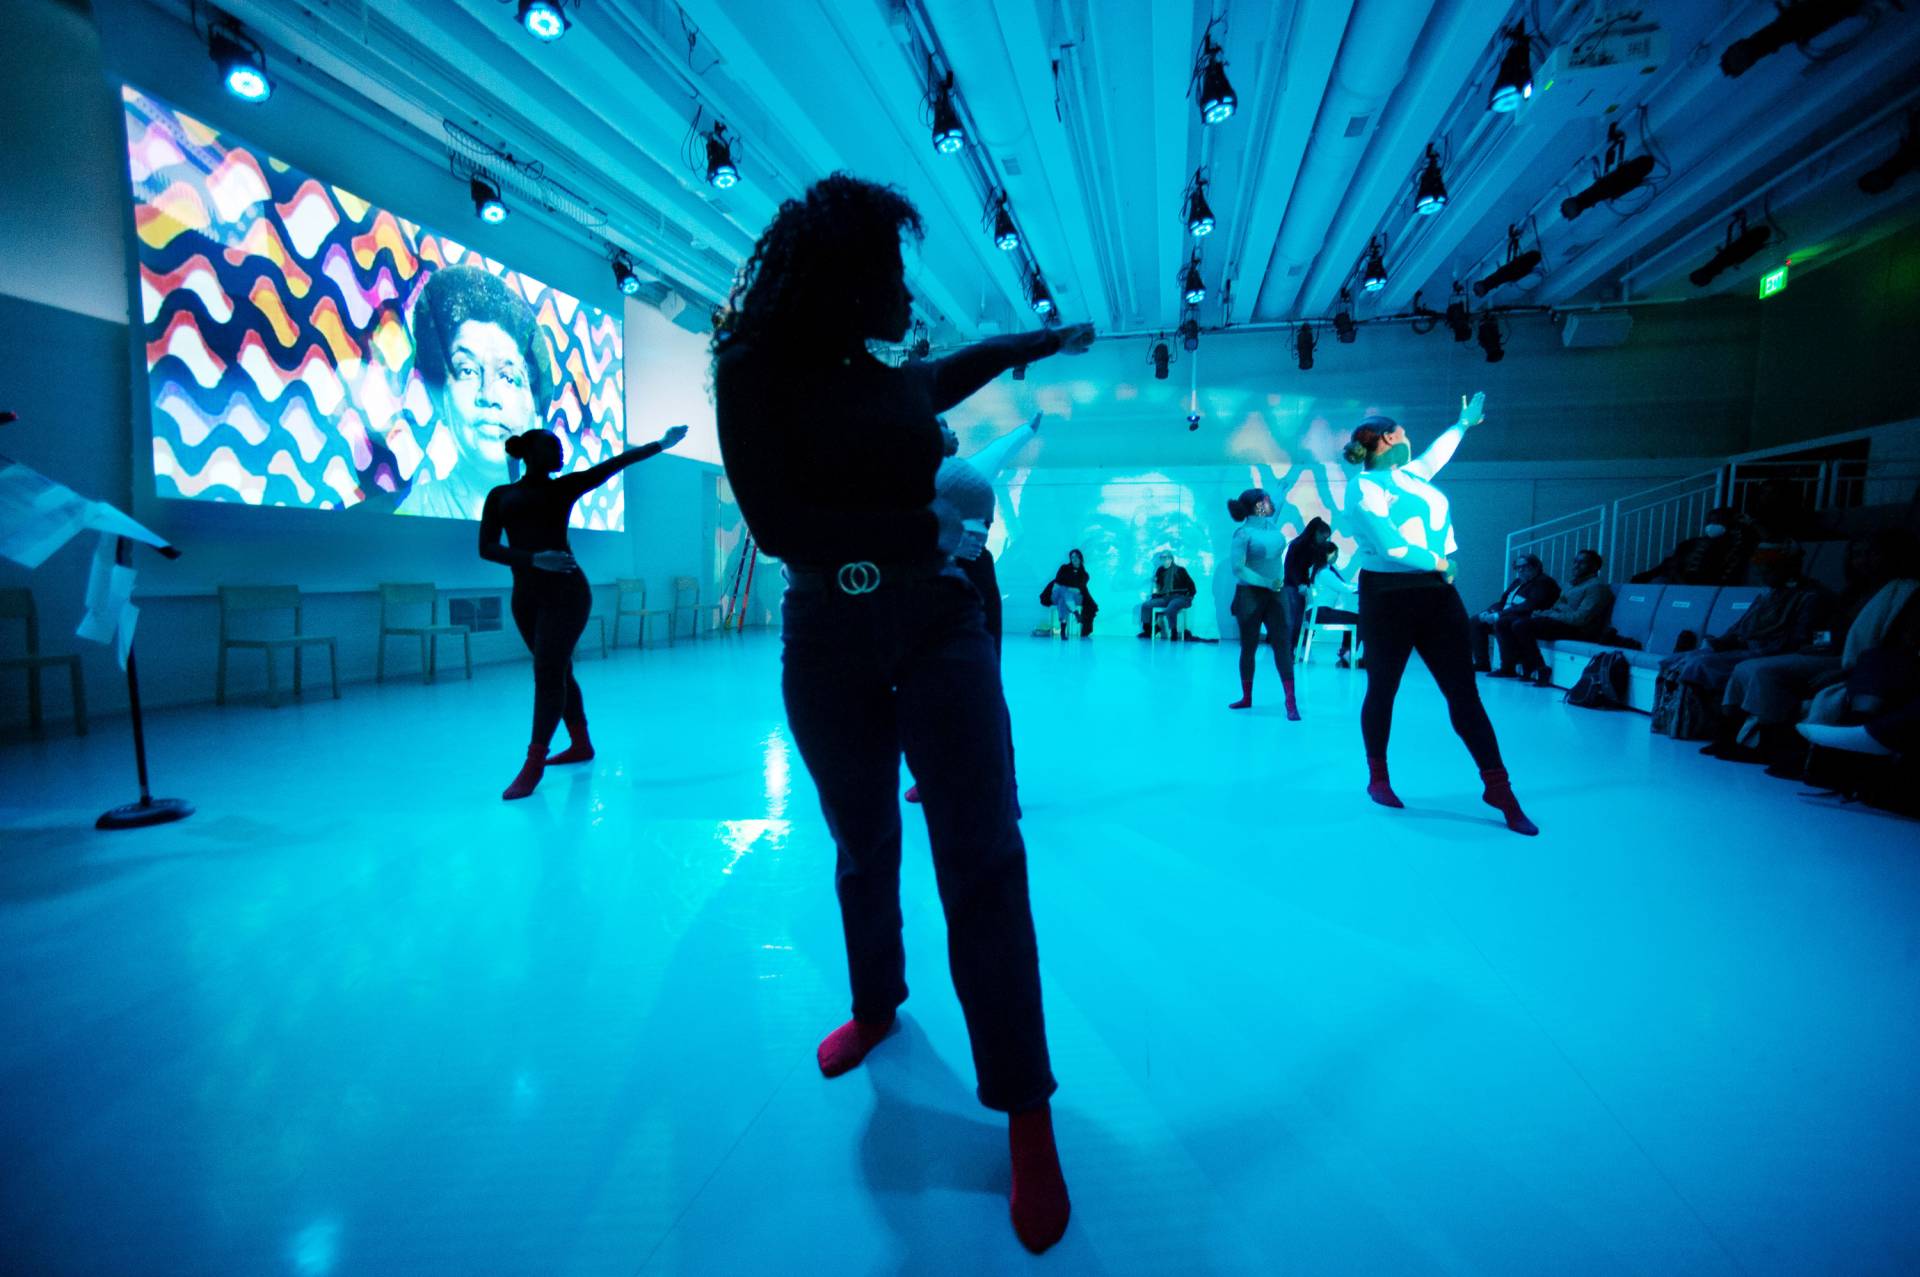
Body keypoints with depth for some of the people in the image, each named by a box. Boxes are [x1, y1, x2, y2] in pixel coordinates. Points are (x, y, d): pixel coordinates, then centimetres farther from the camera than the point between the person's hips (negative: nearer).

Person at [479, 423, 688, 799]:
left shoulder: (564, 487, 9)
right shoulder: (500, 495, 11)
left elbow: (618, 462, 6)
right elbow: (487, 547, 0)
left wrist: (662, 443, 5)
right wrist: (533, 559, -16)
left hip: (565, 591, -3)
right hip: (526, 596, 3)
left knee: (549, 673, -10)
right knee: (557, 672, 11)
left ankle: (533, 765, -7)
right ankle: (580, 744, 25)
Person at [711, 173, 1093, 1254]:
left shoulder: (901, 383, 11)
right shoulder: (757, 375, -2)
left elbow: (980, 357, 35)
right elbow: (778, 523, -15)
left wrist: (1054, 339, 47)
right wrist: (926, 529, -14)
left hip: (940, 628, 2)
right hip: (831, 648, -1)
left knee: (982, 858, -7)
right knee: (865, 852, 14)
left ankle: (1026, 1113, 4)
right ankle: (878, 1004, 42)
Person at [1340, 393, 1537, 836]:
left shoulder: (1409, 474, 17)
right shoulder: (1362, 485, -6)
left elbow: (1436, 453, 41)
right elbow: (1389, 544, -18)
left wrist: (1464, 422, 55)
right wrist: (1437, 562, -8)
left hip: (1437, 593, 6)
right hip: (1388, 596, -6)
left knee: (1464, 692, 2)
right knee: (1382, 690, 5)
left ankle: (1498, 787, 7)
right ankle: (1378, 778, 21)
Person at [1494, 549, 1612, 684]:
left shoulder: (1597, 586, -6)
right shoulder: (1571, 583, 23)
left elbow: (1580, 618, -19)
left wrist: (1549, 615, -15)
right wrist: (1543, 613, -2)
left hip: (1577, 629, -9)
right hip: (1555, 621, 9)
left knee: (1521, 626, -29)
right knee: (1503, 622, -4)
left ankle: (1540, 670, -19)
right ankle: (1510, 665, -10)